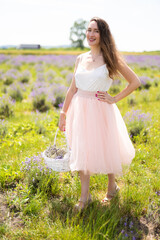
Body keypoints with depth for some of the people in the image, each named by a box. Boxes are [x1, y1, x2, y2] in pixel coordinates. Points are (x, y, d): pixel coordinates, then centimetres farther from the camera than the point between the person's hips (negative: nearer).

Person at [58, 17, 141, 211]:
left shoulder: (111, 58, -5)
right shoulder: (80, 59, 7)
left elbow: (135, 82, -3)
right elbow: (72, 89, 11)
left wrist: (115, 99, -7)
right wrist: (63, 113, 11)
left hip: (100, 111, -4)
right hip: (80, 110, 4)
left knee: (104, 149, 9)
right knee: (81, 151, 7)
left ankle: (112, 185, 36)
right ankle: (84, 196, 21)